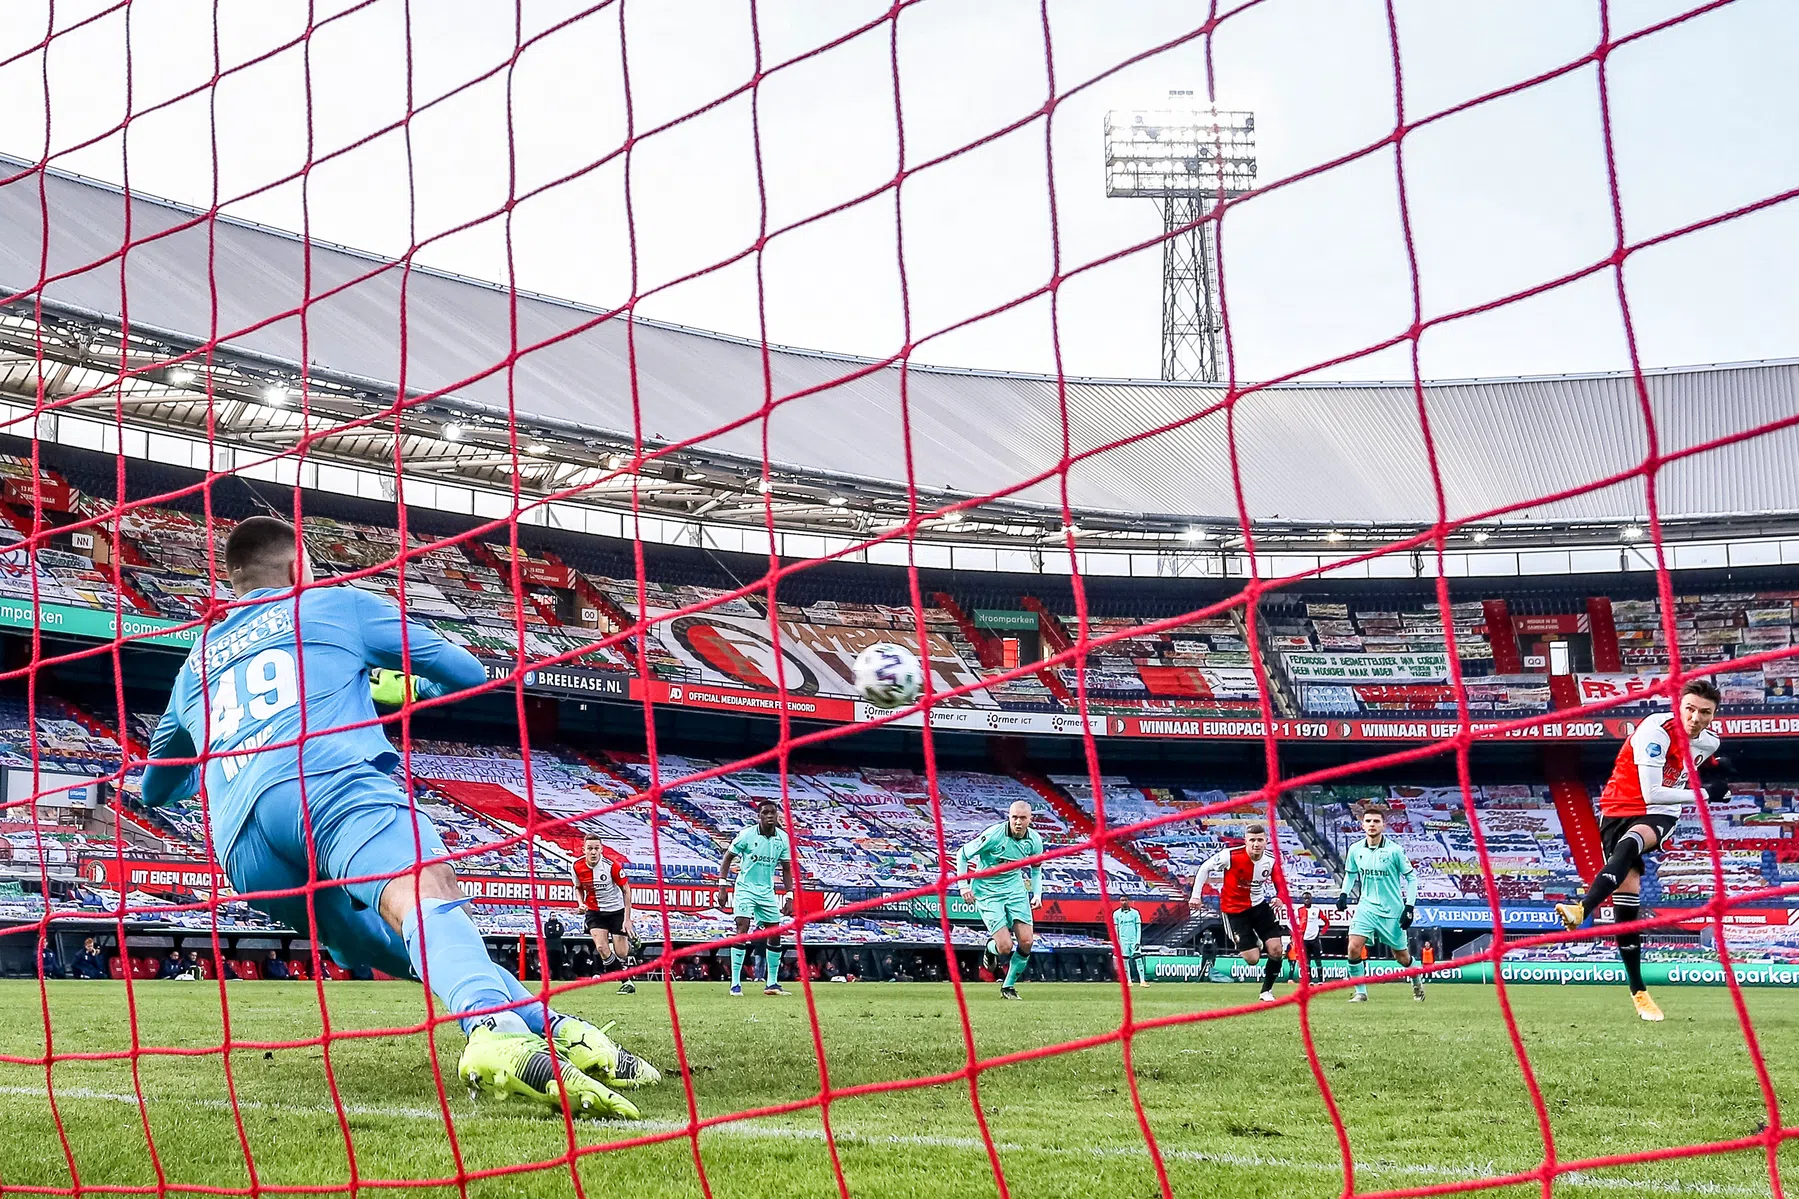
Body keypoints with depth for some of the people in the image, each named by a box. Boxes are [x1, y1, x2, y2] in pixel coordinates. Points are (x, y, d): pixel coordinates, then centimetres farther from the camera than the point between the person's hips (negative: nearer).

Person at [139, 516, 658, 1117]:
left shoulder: (197, 661, 37)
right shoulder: (337, 603, 27)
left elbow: (155, 785, 53)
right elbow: (468, 671, 32)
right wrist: (408, 688, 55)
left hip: (242, 850, 5)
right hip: (327, 780, -5)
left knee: (427, 950, 12)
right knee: (428, 891, -31)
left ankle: (553, 1029, -7)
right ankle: (497, 1033, -60)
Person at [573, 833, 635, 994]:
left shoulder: (612, 865, -21)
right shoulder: (577, 866, -11)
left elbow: (626, 890, -11)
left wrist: (627, 919, -15)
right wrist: (581, 904, -9)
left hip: (616, 910, -2)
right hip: (594, 911, 2)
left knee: (621, 953, -5)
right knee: (601, 947, -18)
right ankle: (626, 981, -4)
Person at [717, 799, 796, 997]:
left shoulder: (783, 838, -1)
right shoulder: (747, 834, -12)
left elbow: (787, 869, 8)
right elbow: (728, 857, -3)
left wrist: (789, 897, 3)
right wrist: (722, 886, -9)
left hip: (767, 892, 5)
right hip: (745, 889, -4)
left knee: (775, 934, 3)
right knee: (742, 929, -16)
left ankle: (772, 983, 15)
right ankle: (735, 983, -12)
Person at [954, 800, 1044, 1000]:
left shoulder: (1034, 840, -6)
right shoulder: (994, 835, -21)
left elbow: (1036, 869, 15)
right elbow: (962, 854, -10)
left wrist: (1037, 894, 1)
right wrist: (964, 885, -16)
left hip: (1015, 888, 5)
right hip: (987, 891, -5)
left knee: (1026, 941, -8)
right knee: (1005, 947, -15)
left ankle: (1008, 986, 13)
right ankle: (991, 947, 24)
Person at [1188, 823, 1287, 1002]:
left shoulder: (1271, 860, -12)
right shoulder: (1230, 856, -24)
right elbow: (1205, 868, -10)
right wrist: (1196, 895, -12)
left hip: (1259, 905, 4)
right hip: (1235, 909, -4)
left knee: (1276, 949, -8)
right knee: (1252, 959, -7)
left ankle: (1266, 991, 14)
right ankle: (1255, 944, 33)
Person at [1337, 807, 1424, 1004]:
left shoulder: (1394, 850, -12)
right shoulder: (1355, 850, -3)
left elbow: (1411, 877, -4)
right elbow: (1350, 873, 16)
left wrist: (1409, 907, -9)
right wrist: (1344, 893, -1)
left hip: (1392, 910, -2)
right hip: (1366, 907, 2)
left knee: (1401, 956, 10)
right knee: (1354, 947, -18)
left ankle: (1417, 982, 41)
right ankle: (1360, 992, -3)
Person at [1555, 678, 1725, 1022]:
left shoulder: (1710, 742, 1)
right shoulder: (1656, 730, -20)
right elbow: (1651, 793, -23)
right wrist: (1705, 794, -18)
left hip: (1661, 814, 3)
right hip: (1620, 808, -3)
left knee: (1629, 844, -34)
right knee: (1627, 895, -9)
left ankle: (1582, 909, -52)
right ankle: (1638, 992, 0)